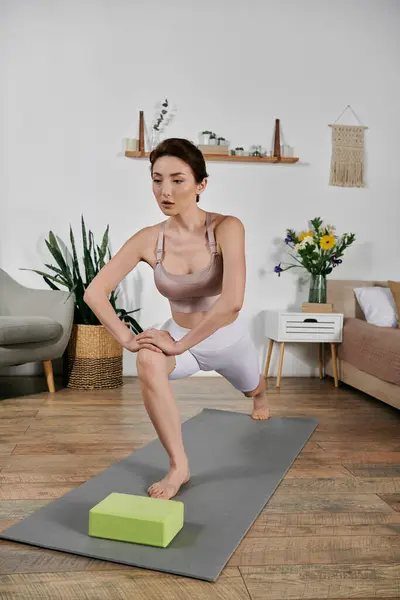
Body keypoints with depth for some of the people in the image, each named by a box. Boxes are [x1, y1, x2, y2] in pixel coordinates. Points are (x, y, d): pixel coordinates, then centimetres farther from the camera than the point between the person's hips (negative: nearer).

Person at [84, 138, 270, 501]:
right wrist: (127, 339, -27)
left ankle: (260, 397, 74)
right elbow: (95, 293, -16)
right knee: (148, 361, -35)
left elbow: (233, 301, -41)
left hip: (229, 339, 0)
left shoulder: (226, 228, -30)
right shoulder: (148, 239, -20)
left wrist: (180, 344, -35)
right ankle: (179, 466, -17)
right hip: (180, 336, 1)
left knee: (251, 389, 31)